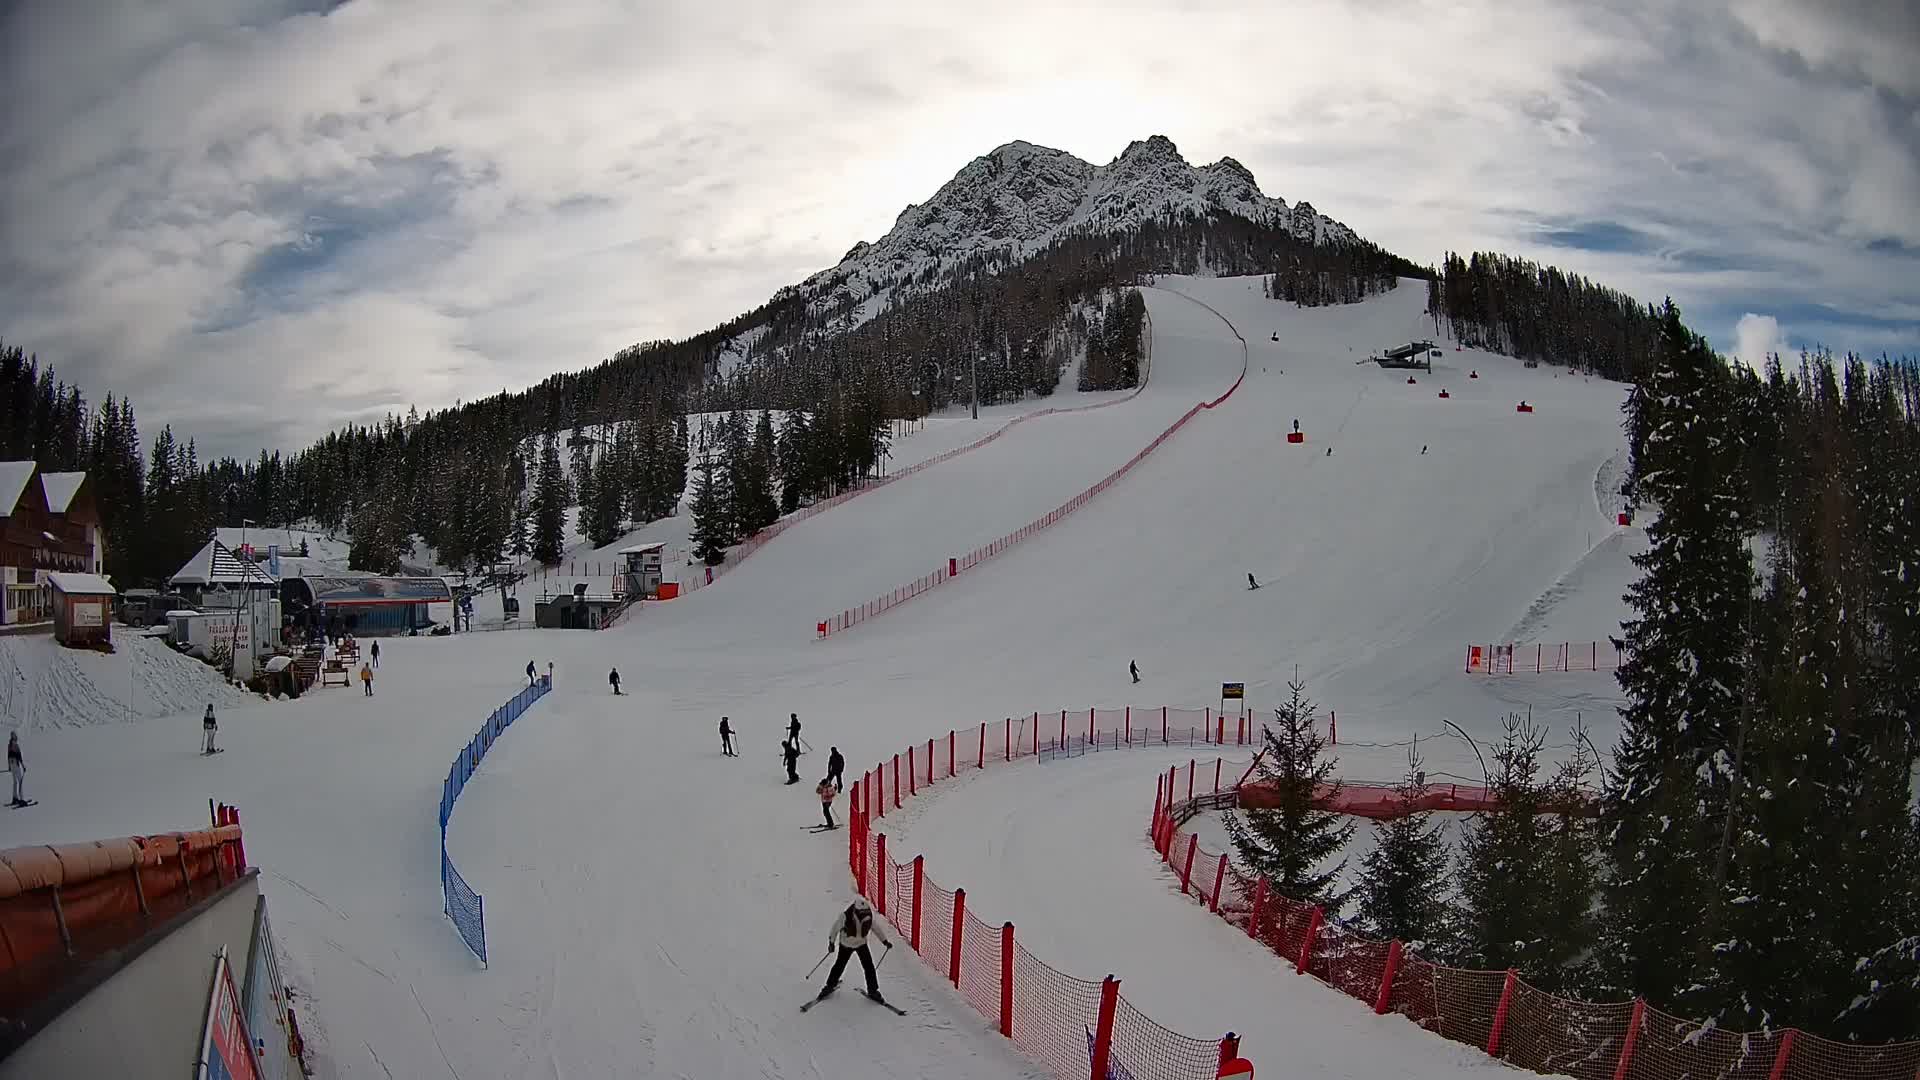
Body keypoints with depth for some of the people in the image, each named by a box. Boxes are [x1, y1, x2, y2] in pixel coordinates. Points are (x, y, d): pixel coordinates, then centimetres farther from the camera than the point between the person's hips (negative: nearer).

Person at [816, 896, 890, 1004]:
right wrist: (831, 942, -19)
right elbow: (835, 928, -17)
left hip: (861, 944, 2)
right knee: (839, 965, 8)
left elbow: (876, 928, -3)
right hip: (846, 944, -2)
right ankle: (830, 985, 32)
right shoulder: (845, 916, -32)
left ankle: (873, 990, 8)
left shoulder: (868, 916, -22)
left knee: (869, 966, -6)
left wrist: (885, 941, 0)